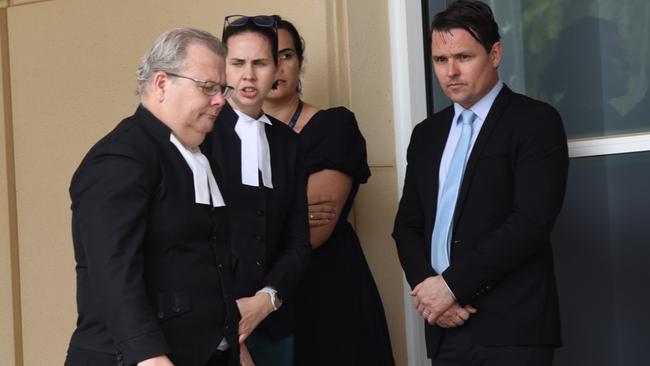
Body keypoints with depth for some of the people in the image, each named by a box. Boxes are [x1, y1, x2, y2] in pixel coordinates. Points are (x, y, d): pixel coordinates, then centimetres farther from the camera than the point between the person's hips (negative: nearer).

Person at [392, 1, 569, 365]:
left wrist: (451, 284, -14)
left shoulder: (536, 122, -4)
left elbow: (532, 221, -15)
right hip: (447, 327, 5)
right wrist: (427, 287, -6)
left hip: (512, 328, -5)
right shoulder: (427, 134, 14)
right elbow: (408, 226, 13)